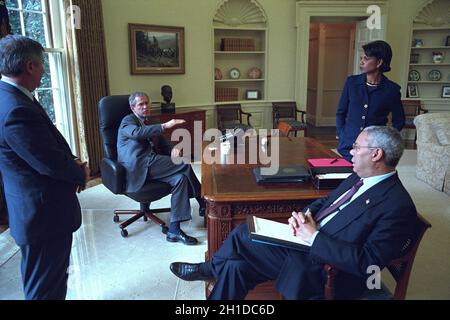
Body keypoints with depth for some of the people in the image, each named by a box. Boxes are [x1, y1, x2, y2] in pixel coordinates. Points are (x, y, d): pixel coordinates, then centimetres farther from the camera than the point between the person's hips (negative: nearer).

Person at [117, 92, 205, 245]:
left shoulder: (150, 126, 30)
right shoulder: (128, 121, 7)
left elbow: (164, 146, 21)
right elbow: (137, 132, -18)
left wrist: (173, 149, -3)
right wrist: (164, 126, -26)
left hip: (148, 168, 8)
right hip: (138, 165, -7)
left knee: (180, 178, -16)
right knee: (184, 164, -15)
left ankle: (174, 231, -16)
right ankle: (203, 203, -1)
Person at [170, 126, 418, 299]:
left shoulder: (398, 206, -18)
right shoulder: (358, 178, 8)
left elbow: (367, 263, -24)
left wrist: (314, 236, -23)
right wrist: (304, 216, -5)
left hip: (323, 269, -7)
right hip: (306, 244, 8)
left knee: (241, 236, -9)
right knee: (238, 265, -2)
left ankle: (210, 269, 20)